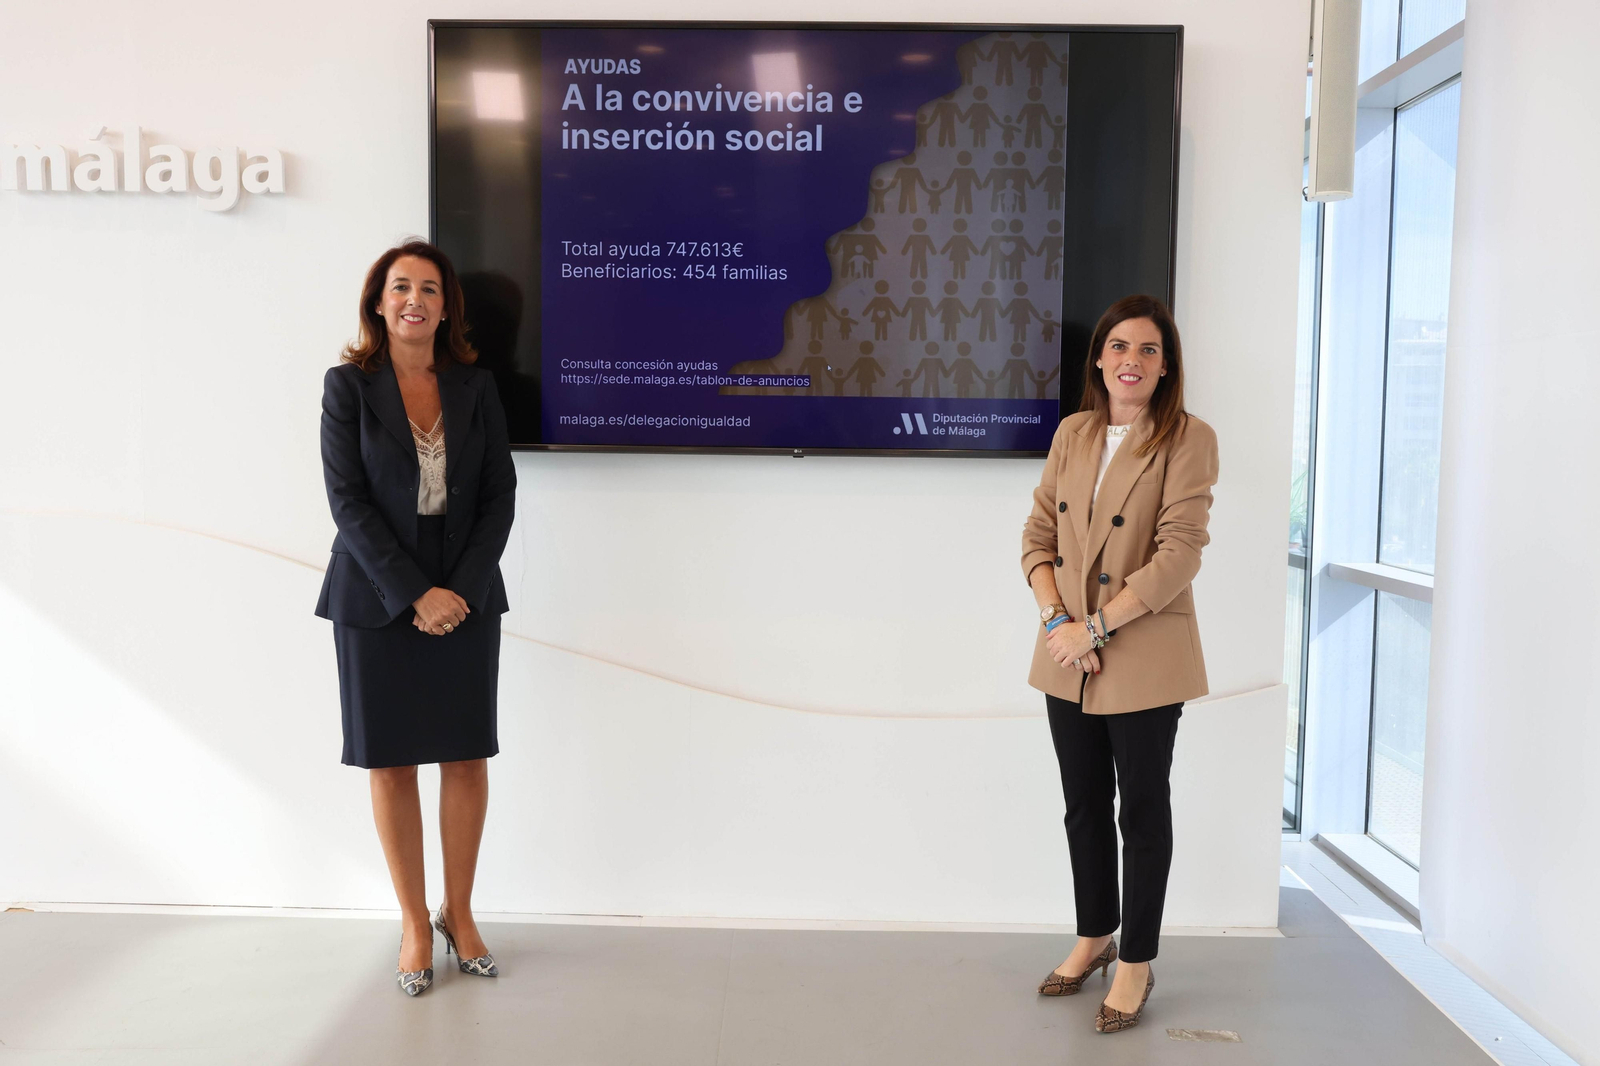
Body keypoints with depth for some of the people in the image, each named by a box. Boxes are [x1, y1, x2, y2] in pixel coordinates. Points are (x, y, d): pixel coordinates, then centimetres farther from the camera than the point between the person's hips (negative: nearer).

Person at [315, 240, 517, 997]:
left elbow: (499, 495, 1)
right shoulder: (348, 385, -1)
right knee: (390, 762, 6)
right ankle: (414, 923, 21)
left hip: (467, 598, 2)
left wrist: (462, 589, -10)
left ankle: (459, 914, 23)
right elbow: (347, 500, -8)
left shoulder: (475, 387, 5)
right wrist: (414, 594, -14)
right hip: (377, 600, -1)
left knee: (466, 757, 6)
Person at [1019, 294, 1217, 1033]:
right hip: (1068, 658, 5)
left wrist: (1095, 625, -19)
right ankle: (1093, 937, 36)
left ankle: (1136, 964, 25)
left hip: (1144, 659, -5)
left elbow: (1179, 556, -17)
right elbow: (1038, 535, 6)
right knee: (1084, 804, 17)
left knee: (1143, 809, 9)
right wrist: (1056, 618, -9)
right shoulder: (1073, 433, 6)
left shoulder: (1188, 439, -10)